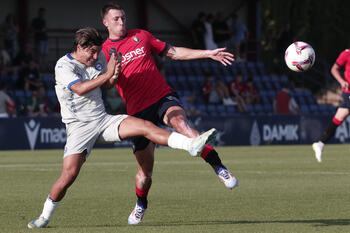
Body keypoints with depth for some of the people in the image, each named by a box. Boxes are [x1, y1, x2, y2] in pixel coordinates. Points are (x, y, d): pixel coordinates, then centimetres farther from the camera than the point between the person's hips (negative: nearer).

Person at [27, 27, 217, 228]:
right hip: (79, 127, -5)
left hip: (103, 119, 5)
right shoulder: (63, 66, -12)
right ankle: (45, 217, 0)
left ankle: (192, 144, -24)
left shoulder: (99, 58, 6)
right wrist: (108, 73, -30)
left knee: (145, 126, -16)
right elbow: (80, 88, -28)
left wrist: (115, 75, -5)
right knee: (69, 173, -18)